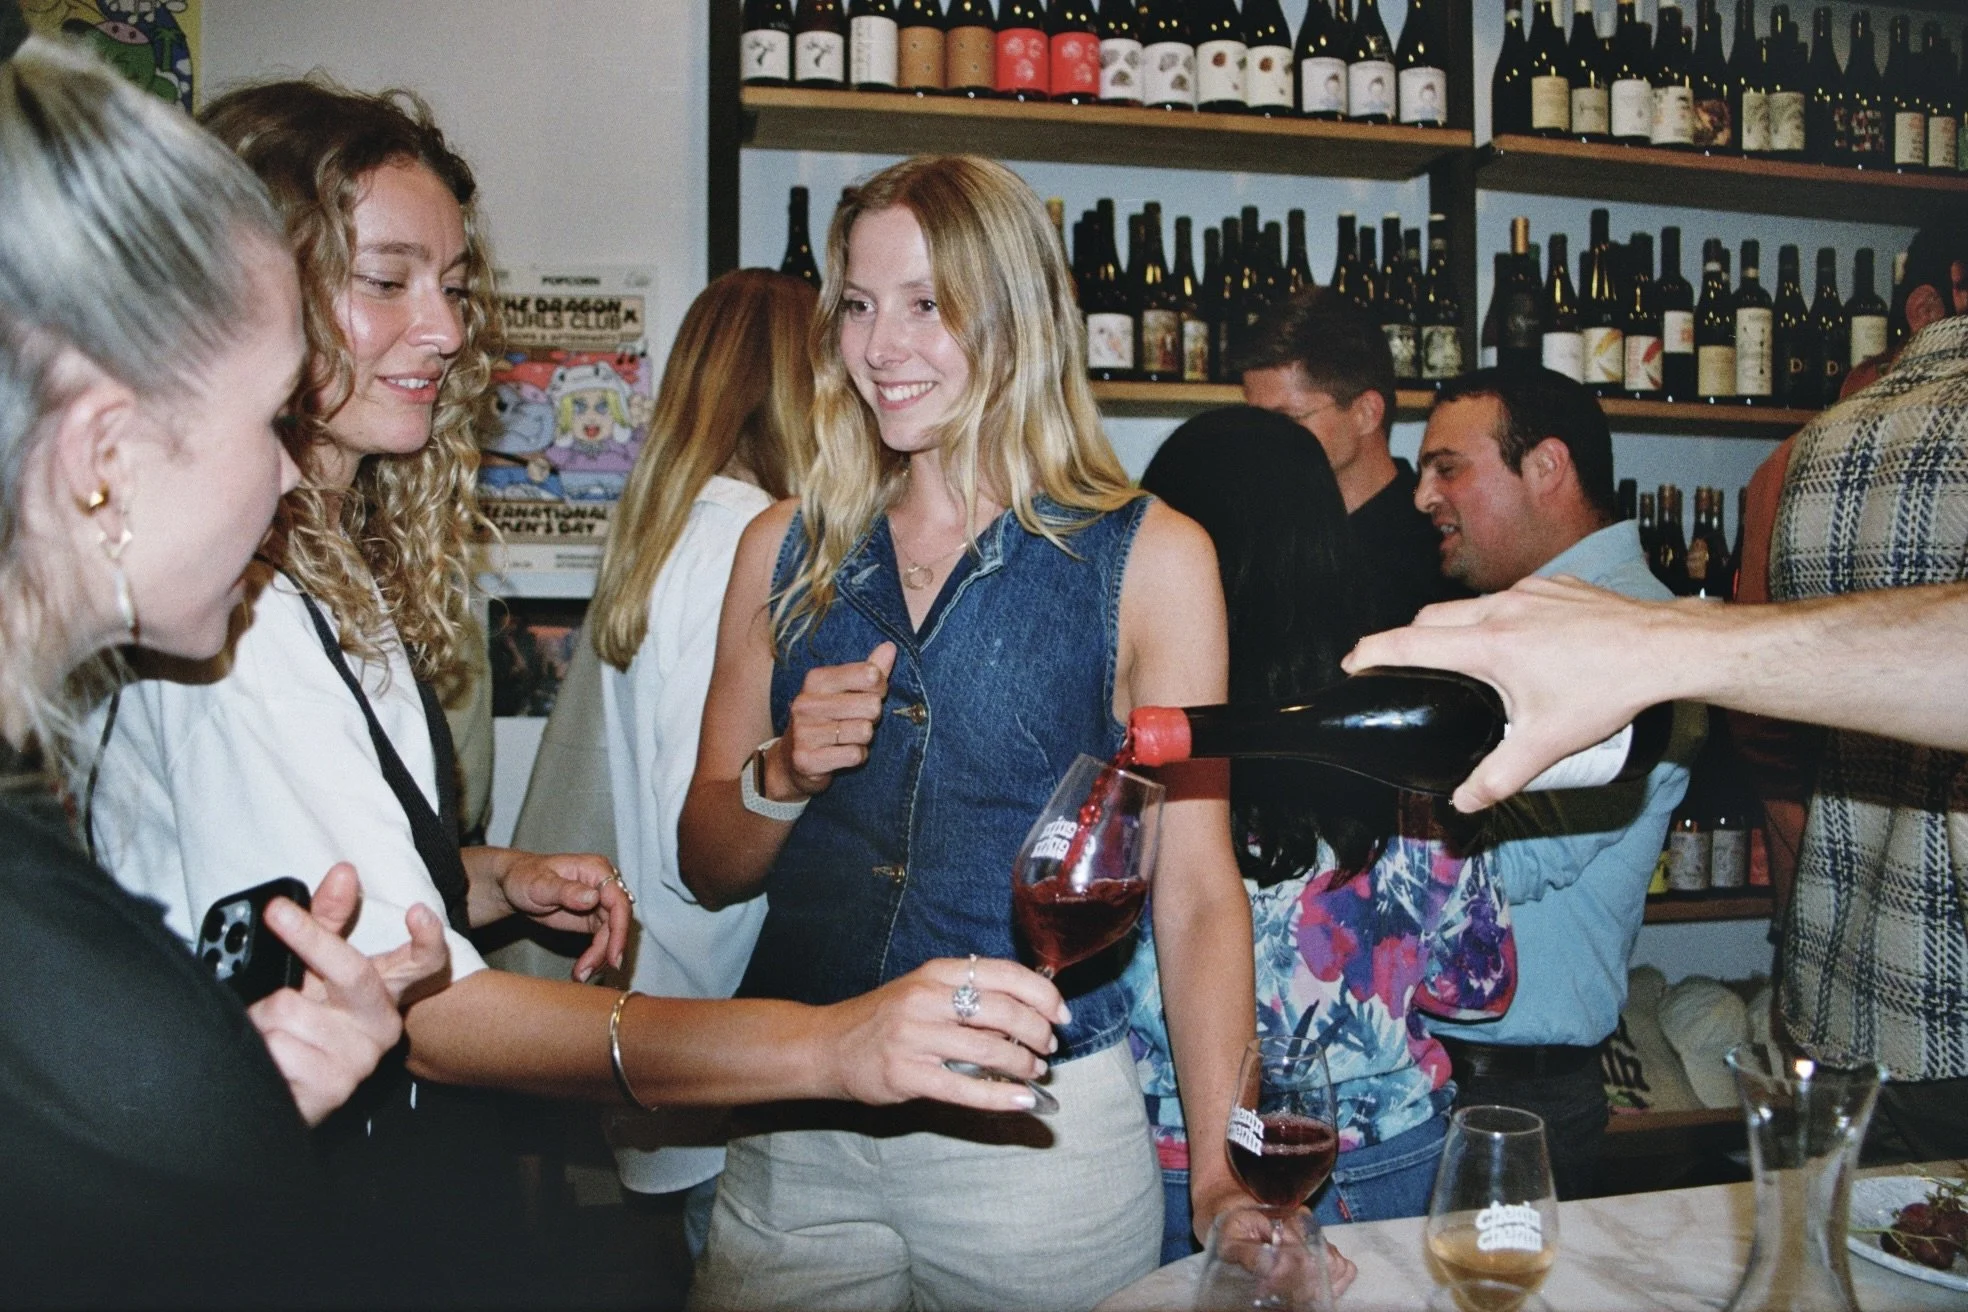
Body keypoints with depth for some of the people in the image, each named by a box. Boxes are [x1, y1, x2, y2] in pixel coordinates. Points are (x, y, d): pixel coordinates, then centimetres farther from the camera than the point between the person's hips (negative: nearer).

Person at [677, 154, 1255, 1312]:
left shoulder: (1150, 558, -5)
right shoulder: (788, 551, 4)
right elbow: (709, 867, 9)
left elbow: (1197, 889, -6)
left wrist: (1222, 1169, -15)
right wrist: (782, 775, -11)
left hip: (1040, 1135, -2)